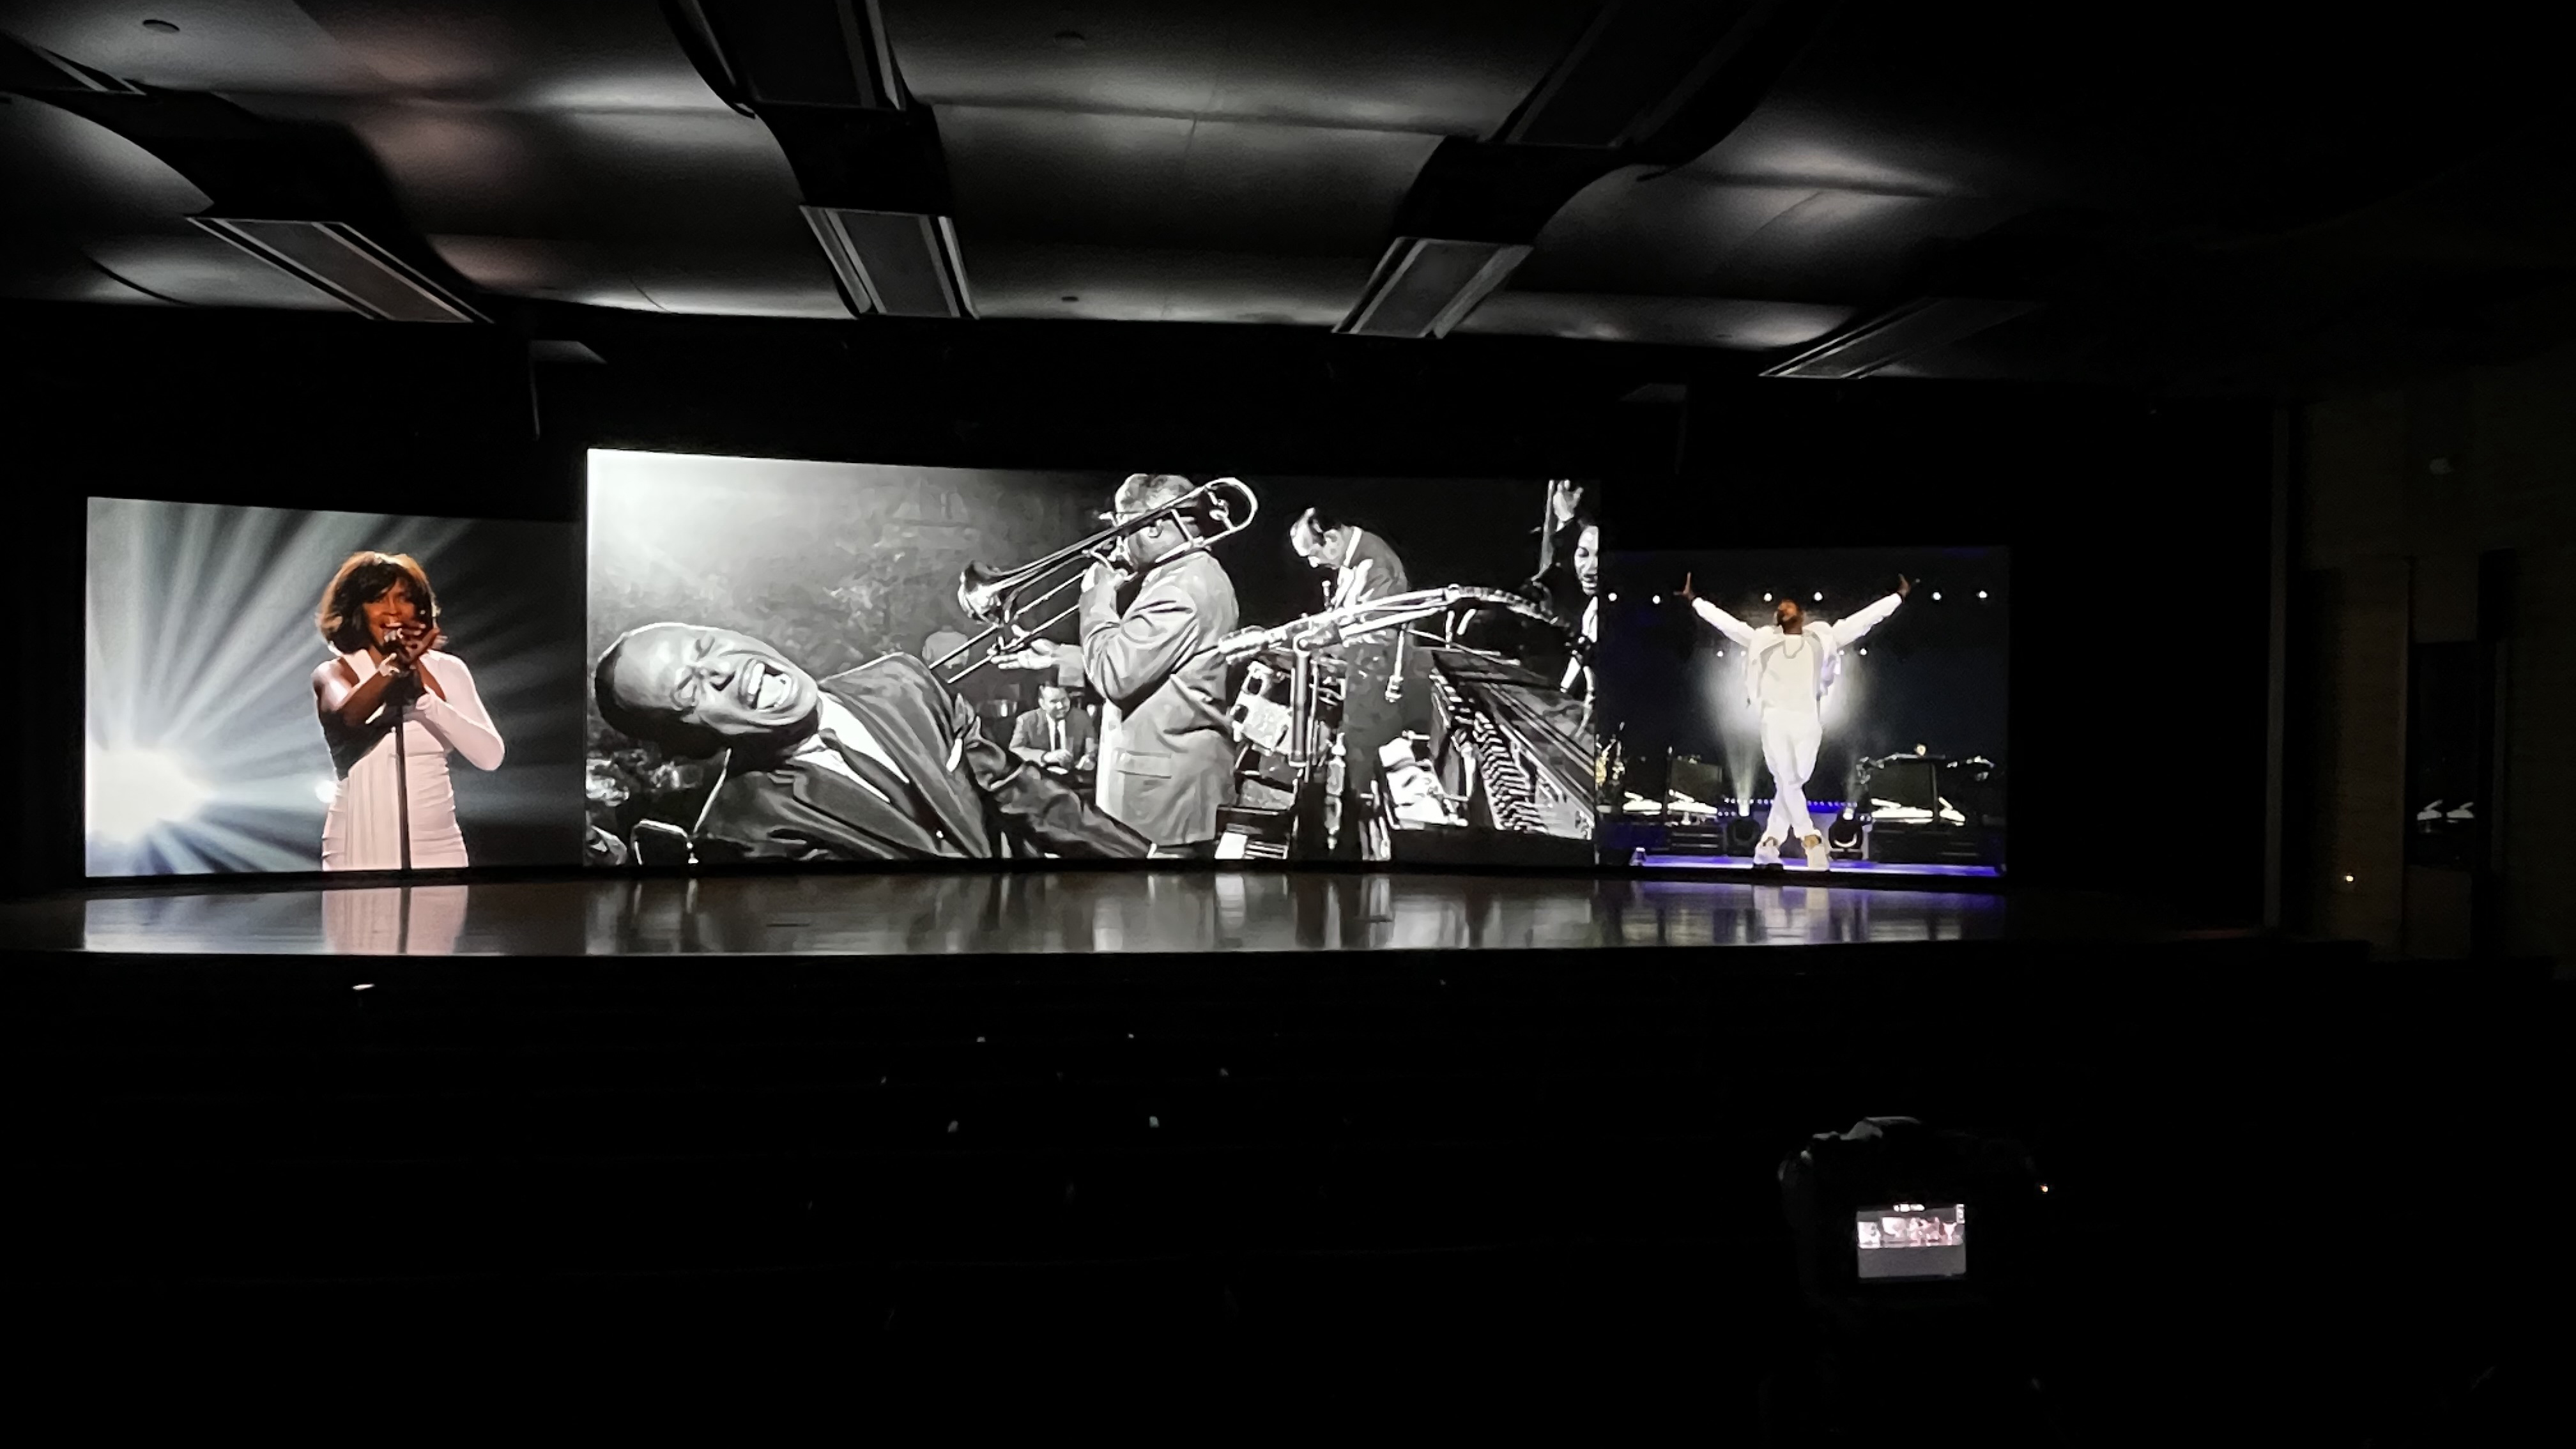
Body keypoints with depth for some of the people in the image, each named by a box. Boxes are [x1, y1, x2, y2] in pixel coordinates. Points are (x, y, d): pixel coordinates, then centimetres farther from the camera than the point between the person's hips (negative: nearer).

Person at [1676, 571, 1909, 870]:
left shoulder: (1822, 638, 15)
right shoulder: (1763, 640, 16)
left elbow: (1864, 619, 16)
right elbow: (1724, 621, 19)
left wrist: (1899, 596, 16)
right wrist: (1694, 599, 18)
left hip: (1808, 723, 0)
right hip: (1775, 720, 0)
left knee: (1791, 783, 0)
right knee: (1787, 782, -10)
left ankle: (1768, 844, 7)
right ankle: (1812, 841, -12)